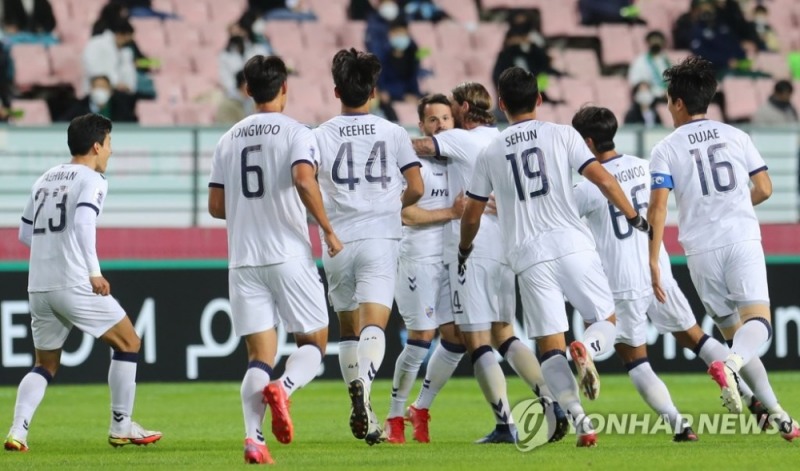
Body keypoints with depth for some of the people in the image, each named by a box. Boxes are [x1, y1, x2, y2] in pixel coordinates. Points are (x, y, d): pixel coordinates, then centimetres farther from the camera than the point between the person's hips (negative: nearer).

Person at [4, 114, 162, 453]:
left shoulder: (45, 180, 17)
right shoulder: (92, 180, -4)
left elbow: (25, 234, 21)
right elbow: (83, 224, -20)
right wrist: (94, 272, -18)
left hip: (38, 286, 7)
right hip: (74, 285, -7)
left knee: (45, 365, 15)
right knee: (128, 343, 10)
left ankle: (17, 430, -5)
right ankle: (121, 427, 10)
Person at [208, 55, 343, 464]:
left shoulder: (228, 140, 12)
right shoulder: (295, 133, -3)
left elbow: (216, 206, 12)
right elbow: (304, 177, -21)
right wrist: (327, 229, -12)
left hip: (243, 259, 4)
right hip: (289, 255, -4)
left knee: (259, 356, 3)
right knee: (313, 342, 9)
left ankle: (253, 436, -17)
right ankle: (283, 388, -22)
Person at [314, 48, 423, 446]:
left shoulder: (321, 136, 4)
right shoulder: (393, 133, 5)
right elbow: (416, 189, 5)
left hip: (338, 241, 1)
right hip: (380, 238, -1)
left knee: (348, 327, 16)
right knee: (374, 324, -12)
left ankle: (360, 410, 15)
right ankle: (364, 386, -38)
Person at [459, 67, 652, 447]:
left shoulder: (490, 153, 10)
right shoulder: (562, 136, 4)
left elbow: (472, 215, 17)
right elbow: (602, 178, -4)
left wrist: (464, 250, 36)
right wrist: (634, 217, 7)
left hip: (529, 258, 1)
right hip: (573, 245, -1)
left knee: (550, 346, 3)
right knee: (606, 322, 12)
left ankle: (579, 418, -14)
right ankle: (586, 350, -23)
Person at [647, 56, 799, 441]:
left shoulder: (666, 150, 4)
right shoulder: (736, 136, 10)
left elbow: (658, 208, -6)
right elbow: (764, 189, 11)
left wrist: (653, 261, -5)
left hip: (702, 250, 0)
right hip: (743, 240, 0)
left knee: (733, 333, 12)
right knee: (757, 323, -11)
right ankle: (730, 365, -44)